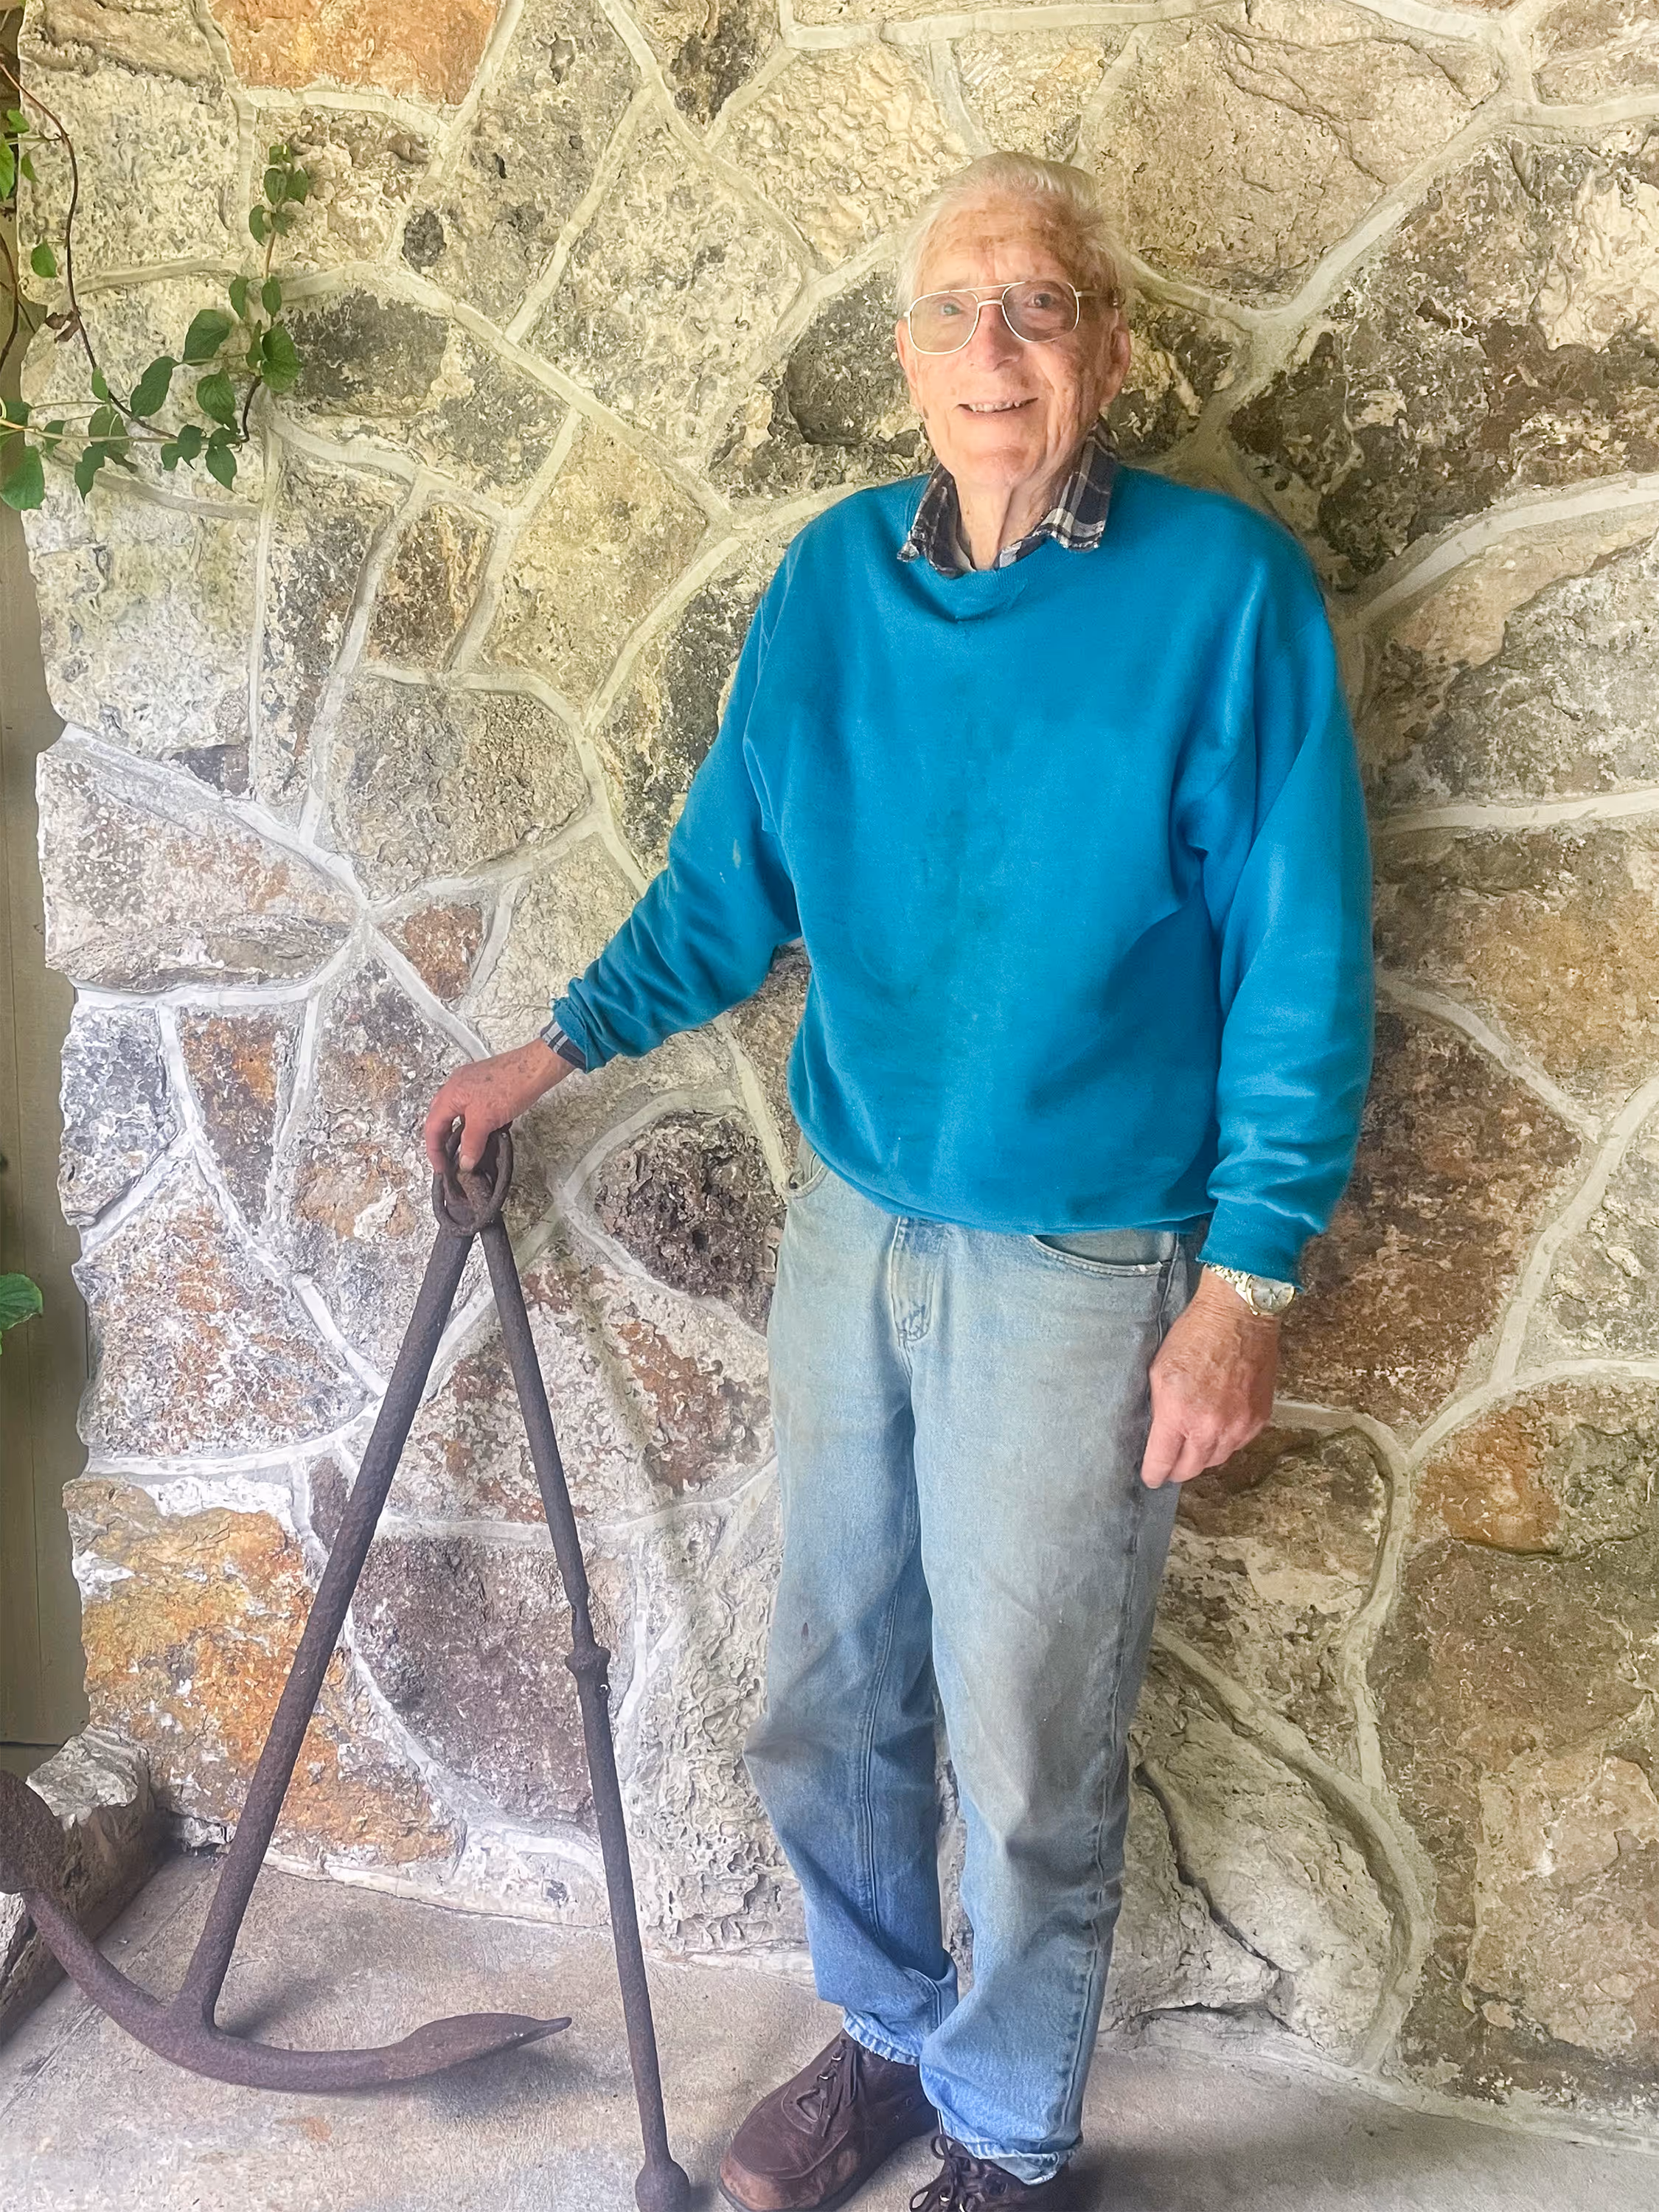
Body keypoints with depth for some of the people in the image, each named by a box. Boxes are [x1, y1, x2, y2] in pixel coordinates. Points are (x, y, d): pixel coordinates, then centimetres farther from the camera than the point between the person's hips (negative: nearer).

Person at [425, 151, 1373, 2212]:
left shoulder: (1223, 588, -11)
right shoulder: (834, 575, 2)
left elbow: (1298, 965, -10)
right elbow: (729, 878, 13)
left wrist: (1244, 1286, -12)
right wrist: (550, 1052, 13)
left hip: (1081, 1267, -4)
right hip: (851, 1226, 5)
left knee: (1028, 1752, 10)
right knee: (828, 1700, 17)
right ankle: (885, 2035, 44)